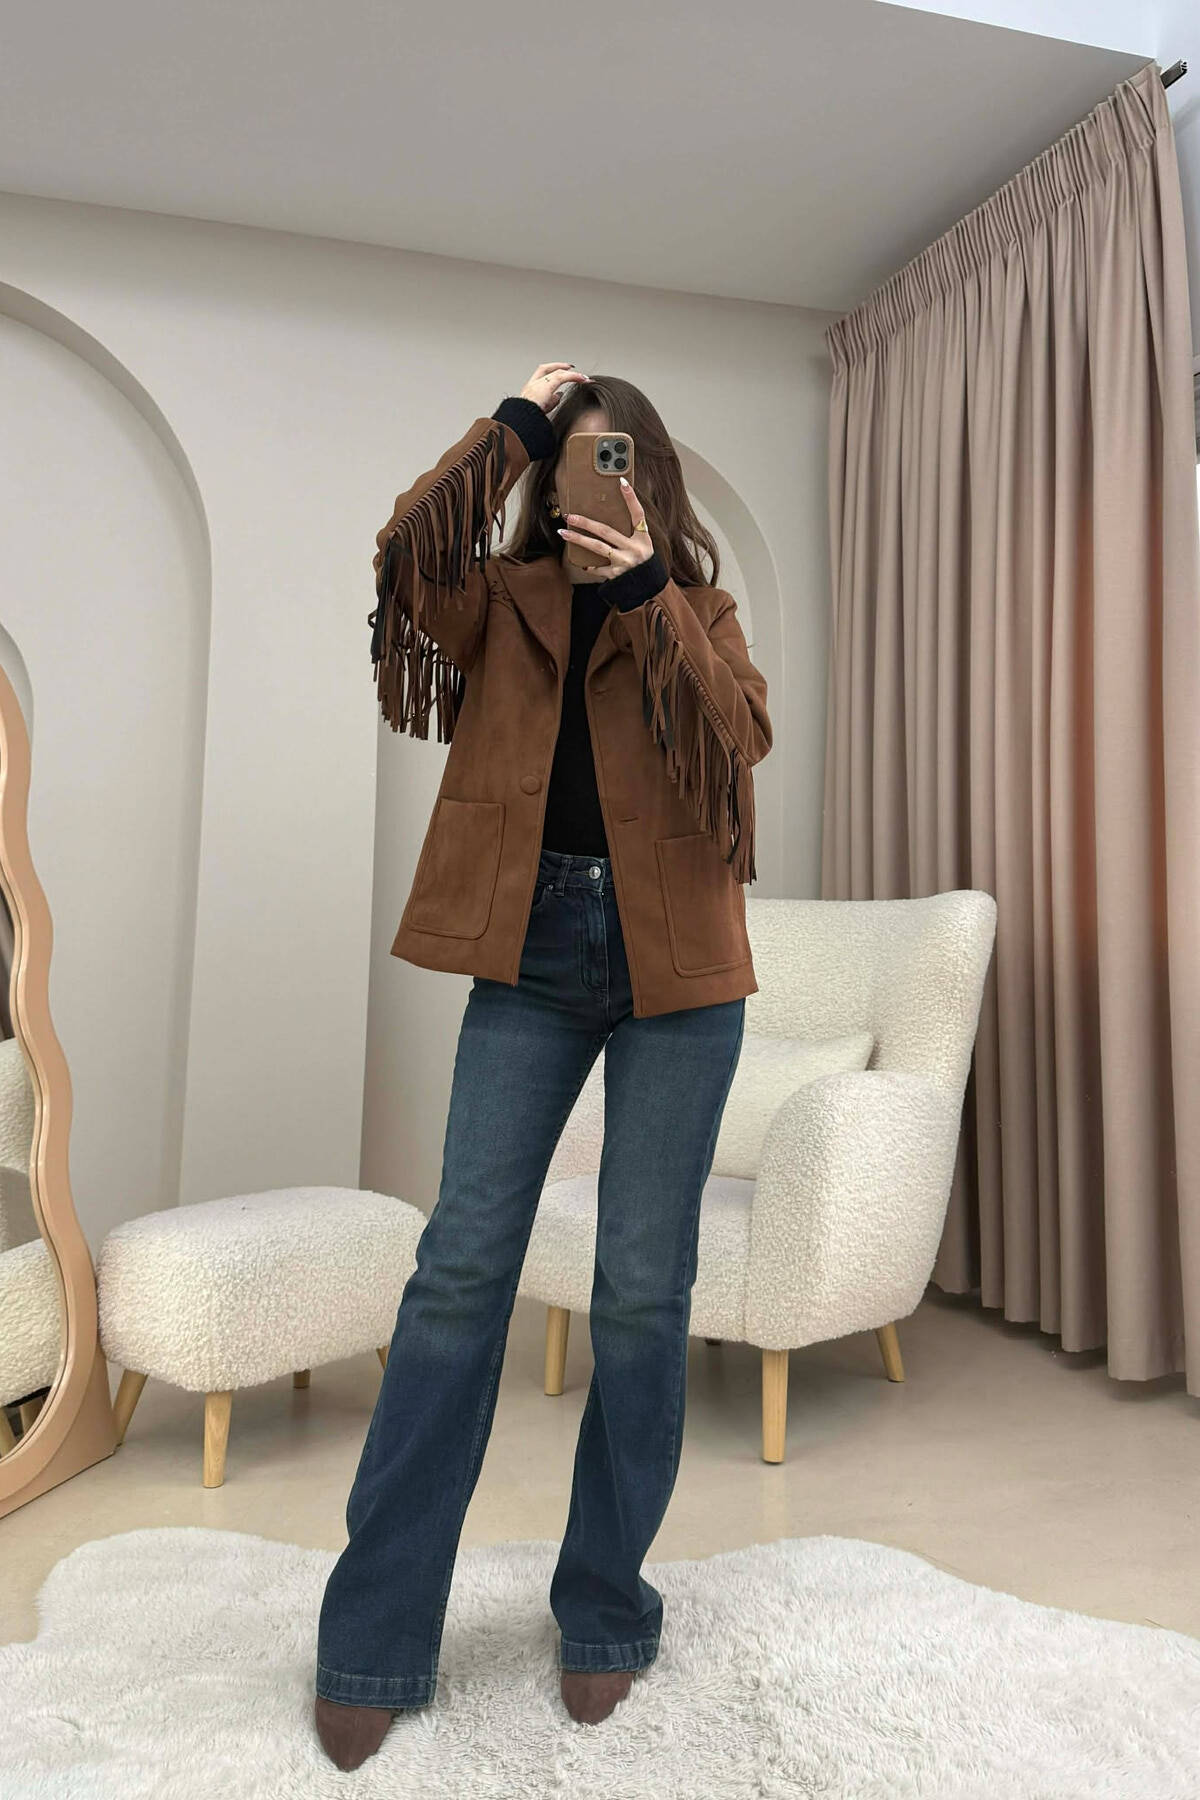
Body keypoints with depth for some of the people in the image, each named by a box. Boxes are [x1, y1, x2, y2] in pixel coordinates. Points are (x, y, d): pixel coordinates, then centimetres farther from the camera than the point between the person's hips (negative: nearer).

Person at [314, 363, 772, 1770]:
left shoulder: (698, 608, 13)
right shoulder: (507, 598, 13)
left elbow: (739, 738, -5)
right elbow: (407, 559, -7)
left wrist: (650, 594, -12)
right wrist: (513, 423, -1)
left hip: (672, 955, 0)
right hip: (532, 944, 1)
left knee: (644, 1286, 3)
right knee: (463, 1262, -2)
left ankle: (605, 1611, 23)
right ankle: (376, 1634, 13)